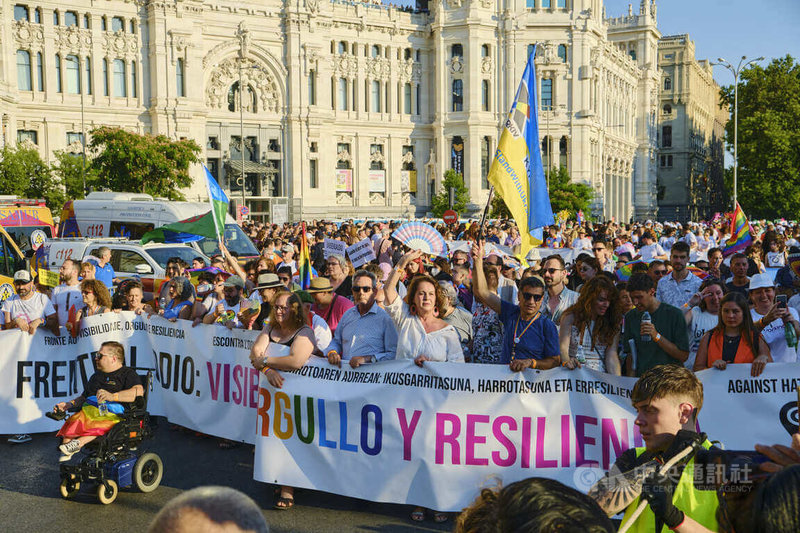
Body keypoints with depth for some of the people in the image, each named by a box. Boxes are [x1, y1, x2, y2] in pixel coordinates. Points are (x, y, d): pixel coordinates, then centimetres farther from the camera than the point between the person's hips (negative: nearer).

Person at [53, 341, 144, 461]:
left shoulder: (128, 374, 4)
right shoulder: (96, 376, 31)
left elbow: (139, 391, -16)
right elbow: (84, 397, 36)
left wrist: (112, 396, -28)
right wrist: (69, 404, 15)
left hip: (113, 413, -5)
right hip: (89, 409, 5)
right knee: (72, 421, -23)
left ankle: (78, 442, -46)